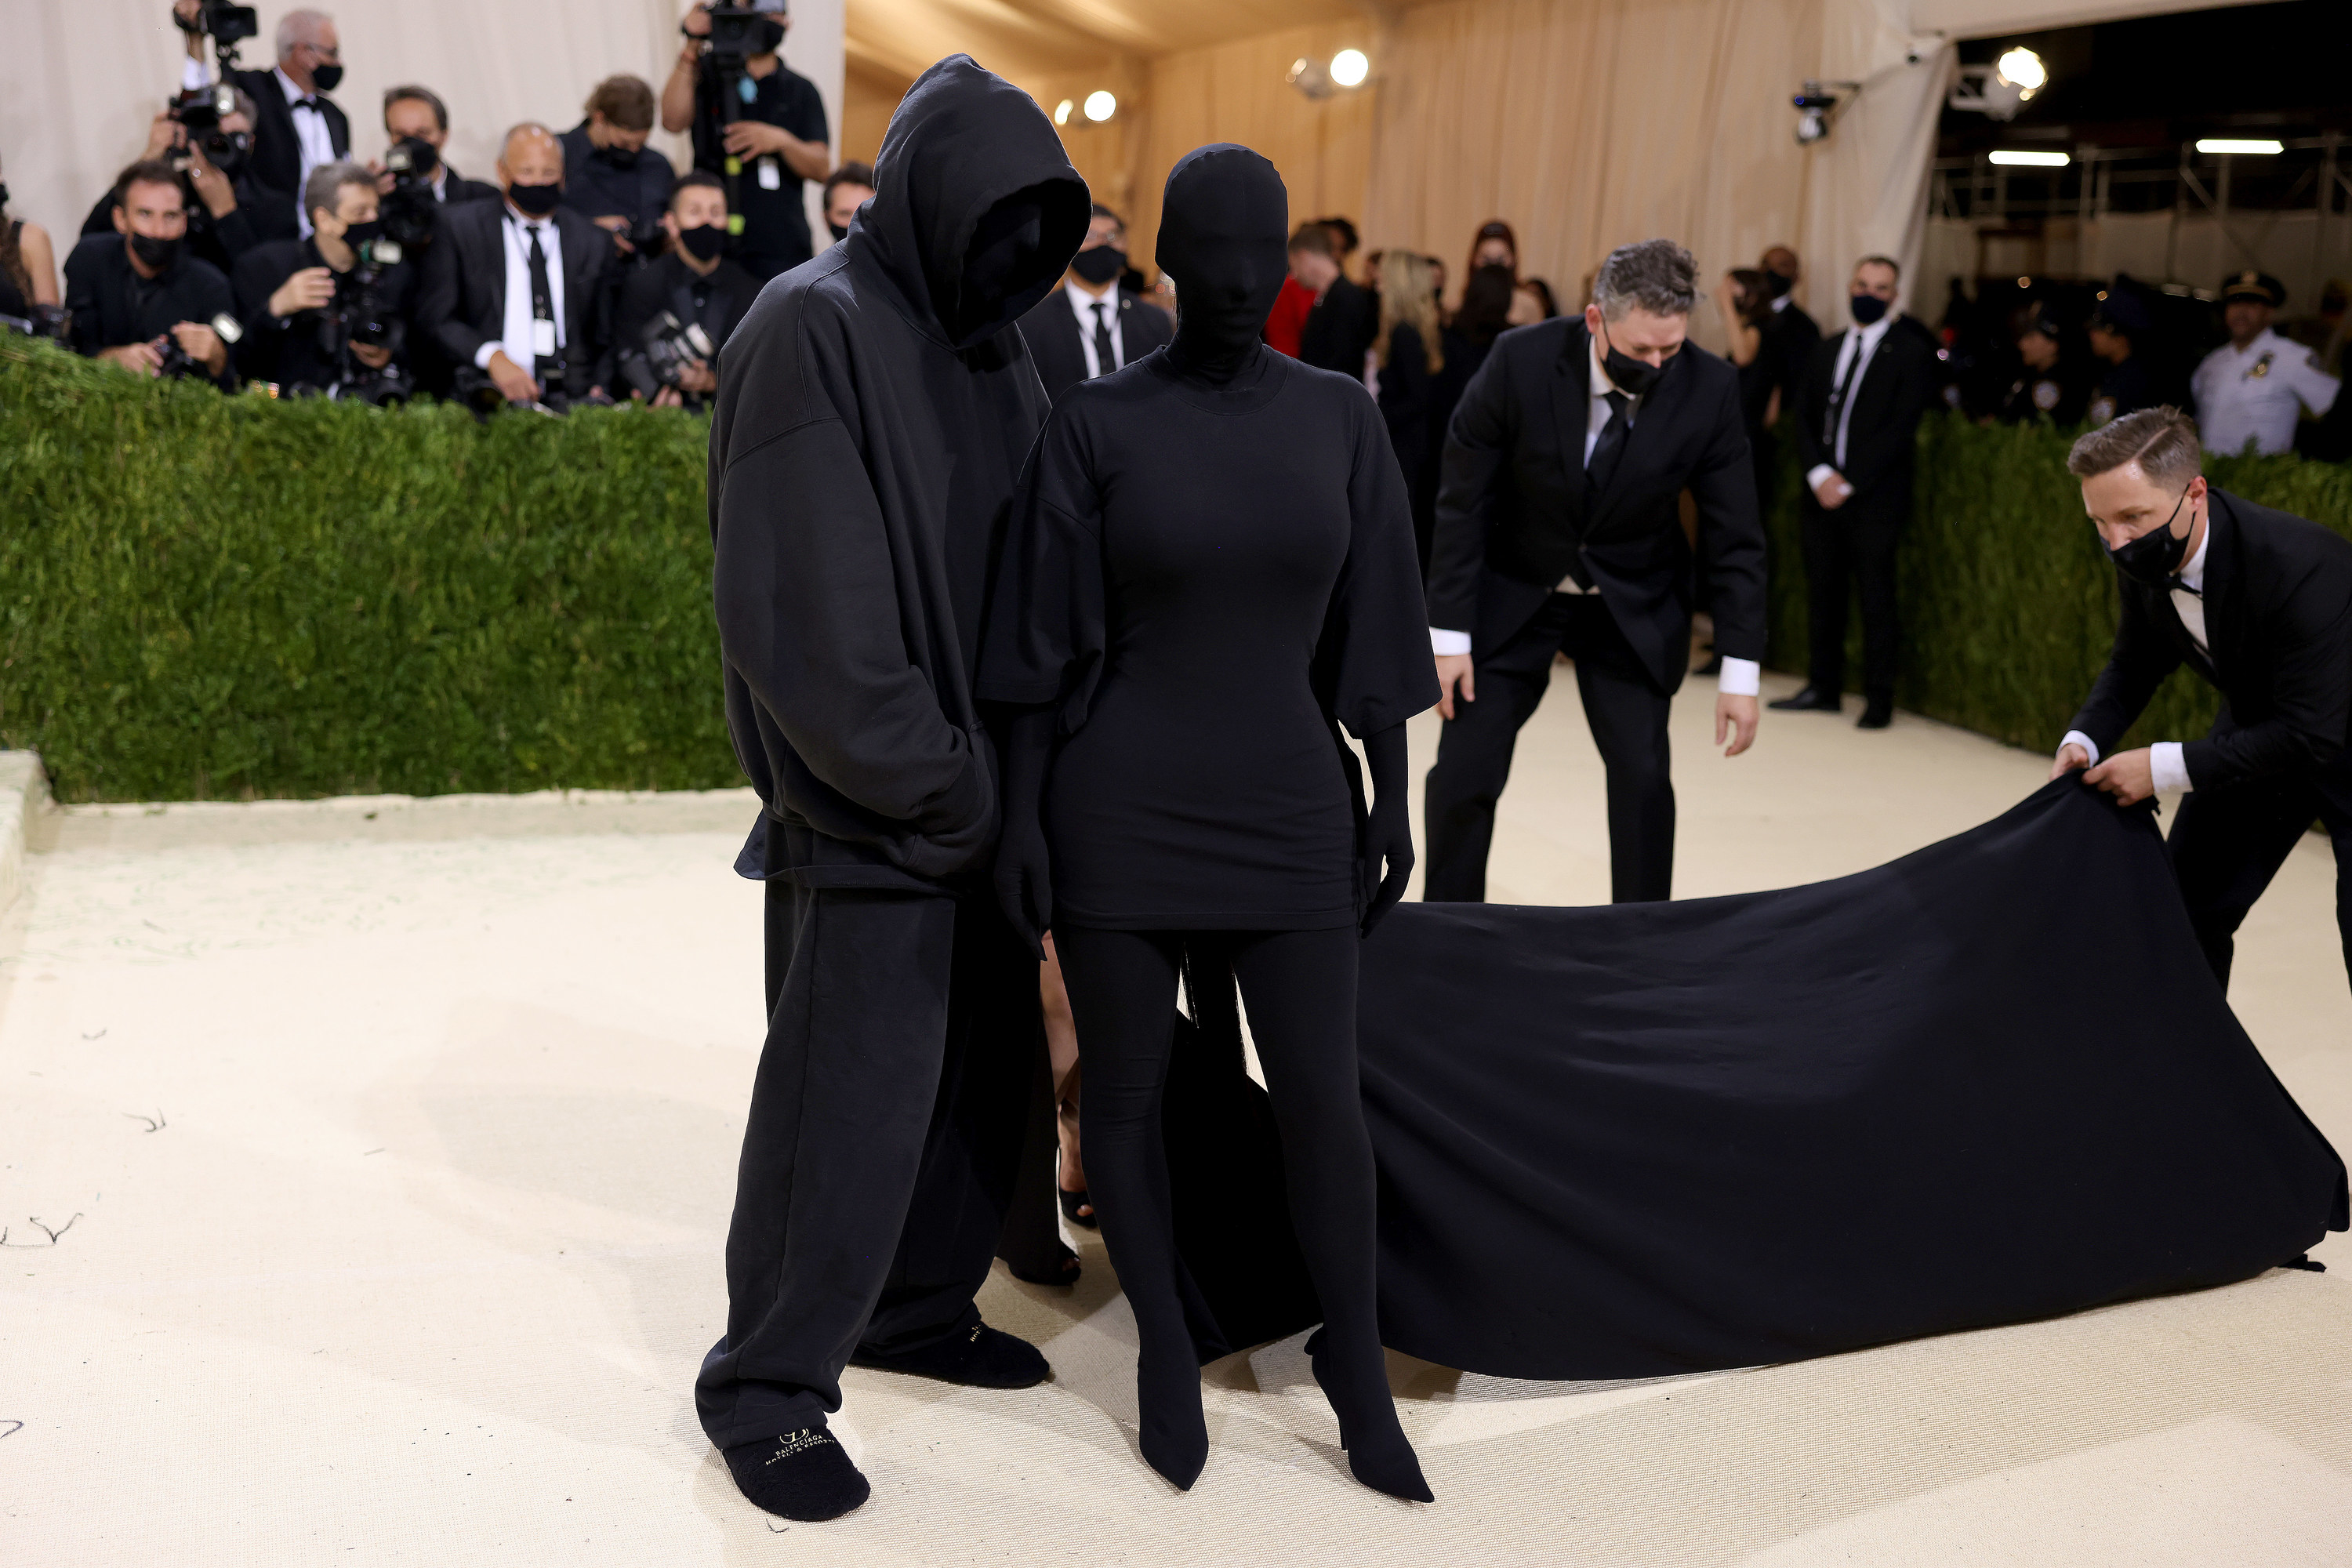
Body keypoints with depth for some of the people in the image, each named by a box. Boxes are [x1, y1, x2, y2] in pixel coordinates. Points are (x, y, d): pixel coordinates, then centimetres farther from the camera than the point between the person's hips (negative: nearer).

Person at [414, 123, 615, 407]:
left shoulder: (595, 242, 18)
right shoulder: (458, 227, 10)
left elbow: (605, 337, 22)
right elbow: (434, 316, 3)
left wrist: (600, 388, 1)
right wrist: (492, 357, -14)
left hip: (573, 396, 3)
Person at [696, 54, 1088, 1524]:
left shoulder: (993, 343, 11)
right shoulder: (814, 332, -14)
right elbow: (807, 606, -20)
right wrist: (937, 783, -17)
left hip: (991, 789, 8)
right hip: (870, 813, -8)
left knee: (989, 1064, 14)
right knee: (854, 1098, 0)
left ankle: (920, 1306, 35)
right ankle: (766, 1385, 18)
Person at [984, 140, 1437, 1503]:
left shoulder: (1341, 417, 1)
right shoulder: (1094, 426, -6)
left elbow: (1365, 626, 4)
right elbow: (1047, 640, -3)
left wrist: (1394, 800, 3)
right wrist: (1021, 815, -5)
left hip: (1286, 806, 2)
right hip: (1119, 811, -1)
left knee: (1324, 1102, 3)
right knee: (1126, 1091, 9)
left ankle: (1360, 1372, 24)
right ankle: (1168, 1349, 31)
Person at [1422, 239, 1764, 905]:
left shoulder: (1710, 388, -18)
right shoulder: (1520, 361, -22)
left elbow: (1734, 536, -11)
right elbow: (1463, 502, -14)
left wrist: (1740, 670, -14)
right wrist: (1448, 635, -15)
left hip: (1633, 607, 1)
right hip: (1512, 594, -1)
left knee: (1643, 777, -7)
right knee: (1463, 775, -3)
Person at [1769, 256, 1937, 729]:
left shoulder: (1909, 353, -2)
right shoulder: (1826, 351, 17)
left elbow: (1901, 429, -9)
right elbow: (1804, 418, 11)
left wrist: (1849, 482, -13)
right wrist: (1819, 473, -6)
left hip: (1874, 498, -5)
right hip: (1823, 495, 5)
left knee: (1877, 600, -2)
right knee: (1822, 594, 8)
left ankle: (1879, 700, 4)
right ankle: (1824, 688, 18)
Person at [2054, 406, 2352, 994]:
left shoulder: (2304, 568, -38)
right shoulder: (2146, 559, -17)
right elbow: (2138, 660, 2)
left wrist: (2165, 768, -33)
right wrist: (2085, 739, -16)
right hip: (2261, 730, 7)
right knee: (2188, 906, 10)